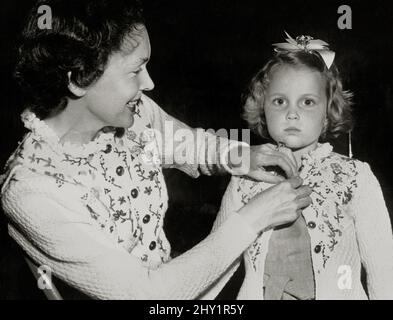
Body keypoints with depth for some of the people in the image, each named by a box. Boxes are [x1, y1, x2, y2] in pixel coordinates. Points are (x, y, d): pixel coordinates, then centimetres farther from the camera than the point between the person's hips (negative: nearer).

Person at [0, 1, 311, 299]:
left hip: (171, 277, 5)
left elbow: (186, 141, 12)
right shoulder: (31, 190, -27)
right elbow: (146, 293, -26)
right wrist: (252, 219, -23)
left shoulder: (136, 111, -10)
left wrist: (238, 156, -8)